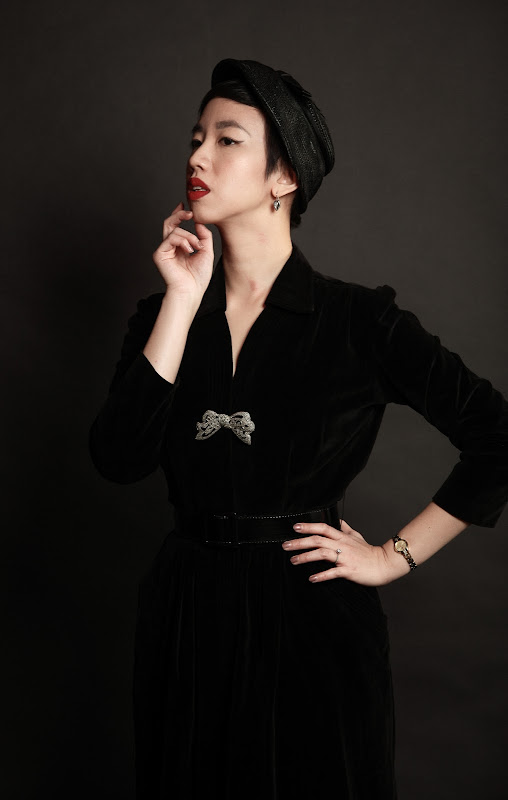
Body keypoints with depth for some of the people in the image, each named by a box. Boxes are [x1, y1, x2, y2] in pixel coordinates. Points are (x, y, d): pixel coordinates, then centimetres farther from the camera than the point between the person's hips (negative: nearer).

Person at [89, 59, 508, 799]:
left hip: (314, 624, -3)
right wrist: (184, 301, -13)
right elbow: (119, 460, -12)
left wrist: (397, 556, -5)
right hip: (189, 619, 4)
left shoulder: (359, 320, -8)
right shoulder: (163, 313, 3)